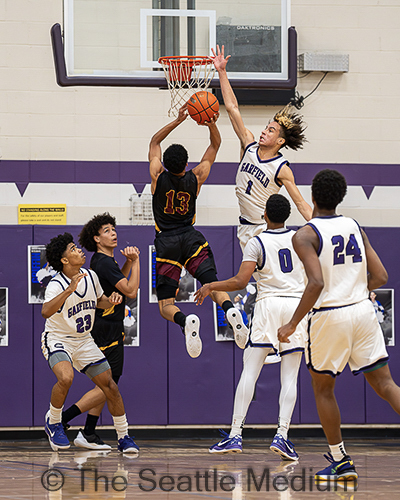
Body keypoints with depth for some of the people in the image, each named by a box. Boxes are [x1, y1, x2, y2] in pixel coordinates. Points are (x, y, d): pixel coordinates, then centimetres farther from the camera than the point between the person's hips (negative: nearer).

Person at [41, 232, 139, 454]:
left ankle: (124, 438, 12)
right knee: (66, 377, -33)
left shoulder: (90, 276, -5)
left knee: (110, 387, -1)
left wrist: (111, 301, -7)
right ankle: (52, 422, -7)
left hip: (84, 342, 6)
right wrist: (69, 290, -52)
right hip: (57, 341, -6)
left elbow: (98, 300, 16)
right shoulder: (56, 285, -24)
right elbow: (46, 312, -43)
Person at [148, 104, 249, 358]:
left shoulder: (159, 177, -10)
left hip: (166, 243, -1)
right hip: (192, 239, 2)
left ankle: (185, 321, -35)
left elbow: (155, 142, 5)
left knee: (166, 305, -1)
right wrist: (212, 125, -13)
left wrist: (178, 120, -2)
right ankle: (231, 310, -35)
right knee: (214, 285, -1)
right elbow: (215, 145, 5)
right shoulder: (196, 178, -6)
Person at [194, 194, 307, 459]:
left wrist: (211, 286, 2)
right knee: (290, 377, 2)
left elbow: (240, 281, -11)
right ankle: (282, 435, -10)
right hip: (297, 306, 3)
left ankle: (235, 435, -7)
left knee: (249, 372, -1)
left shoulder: (257, 243, -4)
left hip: (268, 304, -3)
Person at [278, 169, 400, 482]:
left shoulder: (305, 236, -8)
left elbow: (317, 283, -21)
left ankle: (341, 462, 16)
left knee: (323, 389, 15)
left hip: (329, 315, -4)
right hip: (363, 310, 4)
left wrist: (293, 324, -15)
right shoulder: (355, 228, 8)